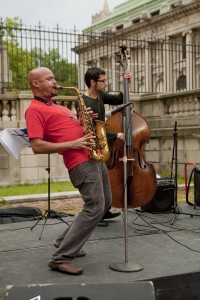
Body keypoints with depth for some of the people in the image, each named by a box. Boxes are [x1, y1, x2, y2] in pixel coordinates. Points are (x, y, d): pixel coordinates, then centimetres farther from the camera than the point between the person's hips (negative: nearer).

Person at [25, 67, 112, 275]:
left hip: (94, 158, 10)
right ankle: (61, 258, -9)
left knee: (104, 204, 17)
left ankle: (64, 242, 26)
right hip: (81, 163, -10)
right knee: (95, 208, -17)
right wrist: (72, 144, -21)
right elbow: (37, 147, -18)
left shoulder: (57, 107, 21)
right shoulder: (35, 109, -8)